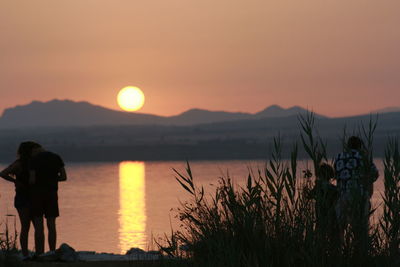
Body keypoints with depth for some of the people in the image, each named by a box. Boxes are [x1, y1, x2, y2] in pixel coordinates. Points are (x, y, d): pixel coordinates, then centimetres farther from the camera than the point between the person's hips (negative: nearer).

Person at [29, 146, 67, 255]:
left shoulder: (34, 160, -8)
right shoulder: (56, 158, 5)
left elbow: (32, 180, -14)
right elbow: (64, 177, 5)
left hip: (37, 193, -4)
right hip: (52, 194, 4)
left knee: (38, 226, -2)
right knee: (51, 225, 8)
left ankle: (39, 255, -5)